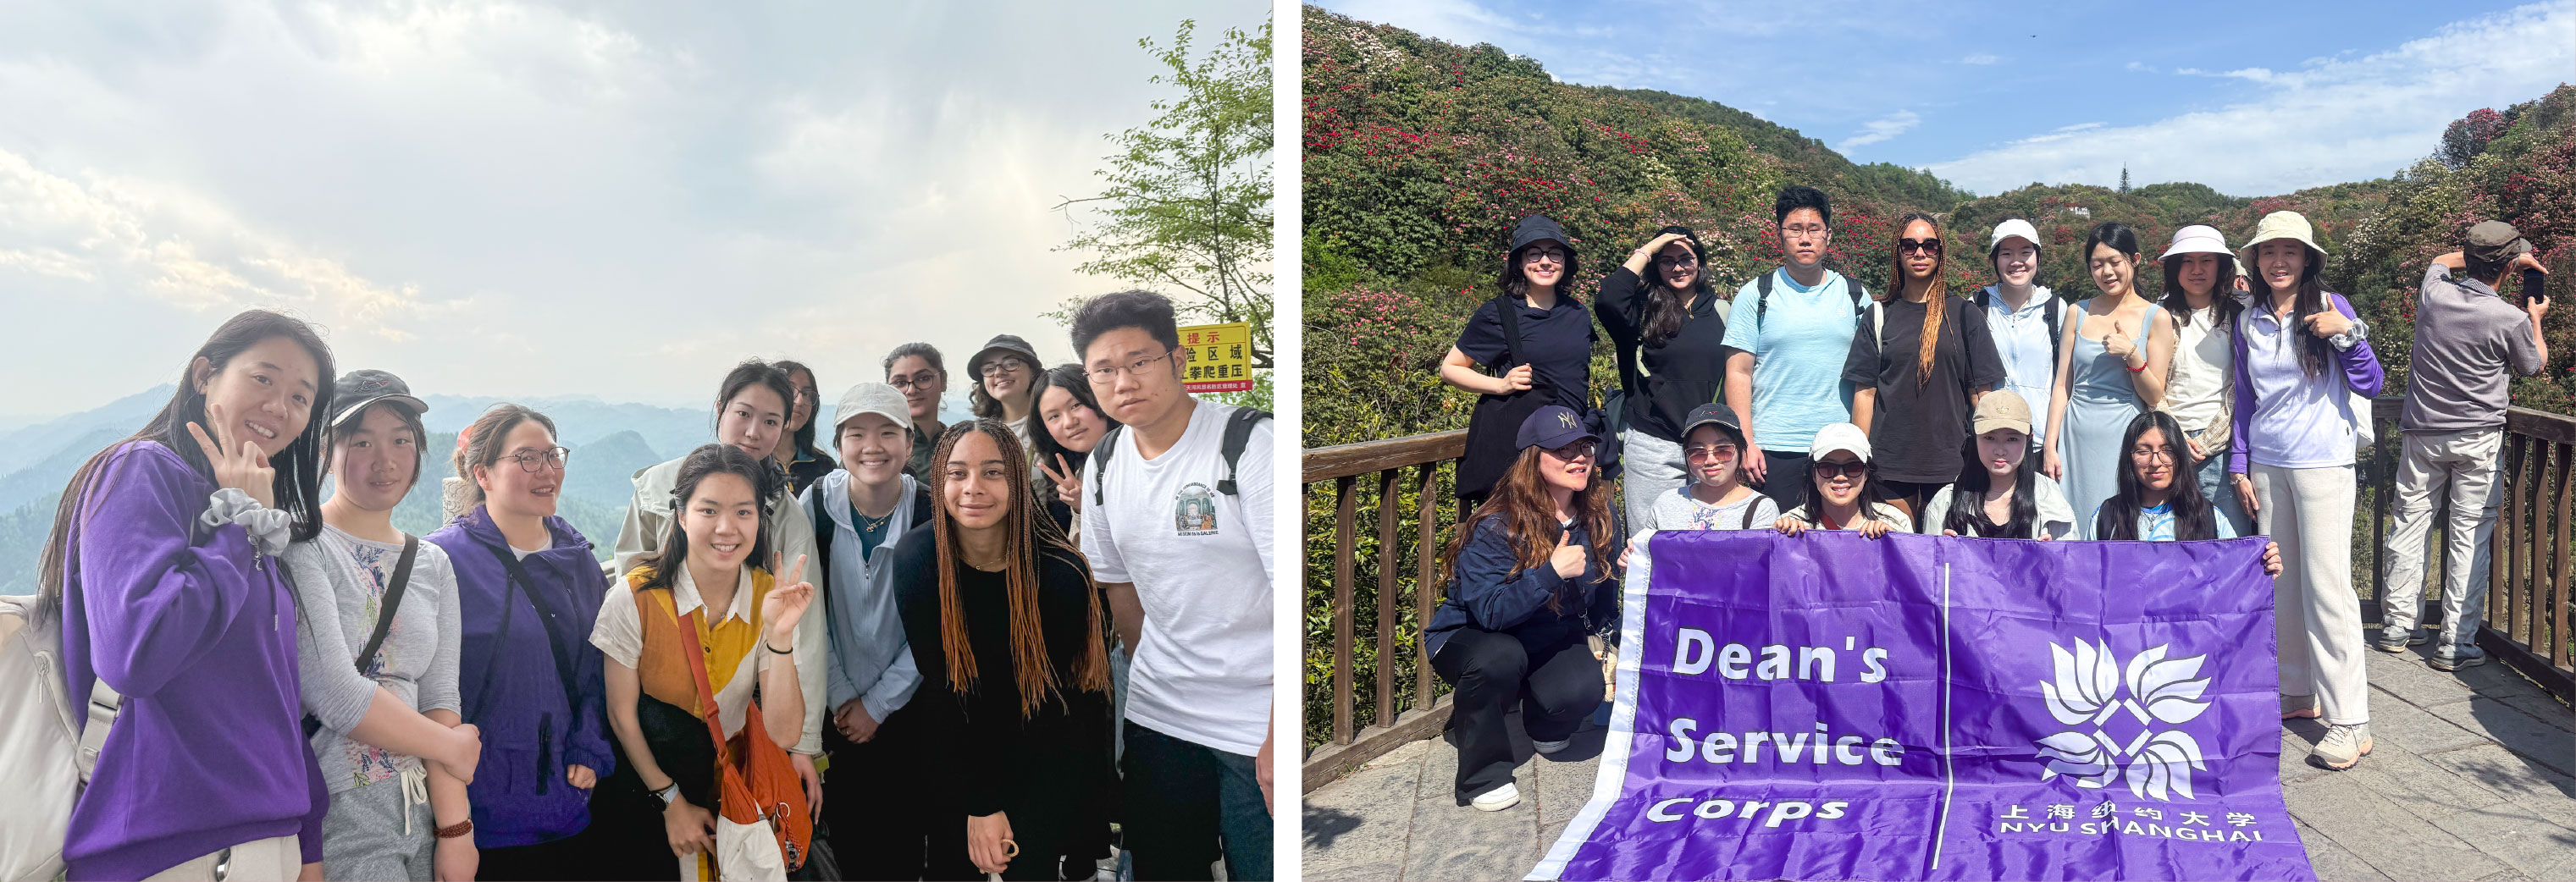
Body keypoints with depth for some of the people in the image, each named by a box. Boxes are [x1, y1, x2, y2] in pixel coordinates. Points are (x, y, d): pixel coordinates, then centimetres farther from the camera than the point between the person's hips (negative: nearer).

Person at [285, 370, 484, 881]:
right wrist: (450, 747, -6)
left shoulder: (433, 565, 11)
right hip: (333, 813, -5)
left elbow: (440, 699, 4)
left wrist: (454, 829, -5)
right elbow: (333, 693, -17)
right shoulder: (301, 544, -7)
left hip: (418, 812, 5)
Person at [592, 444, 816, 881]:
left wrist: (780, 635, -29)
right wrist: (672, 802, -5)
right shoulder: (636, 599, -18)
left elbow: (784, 733, -18)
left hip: (734, 787, 2)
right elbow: (621, 715, -7)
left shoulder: (771, 598, -12)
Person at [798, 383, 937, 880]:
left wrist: (878, 703, -7)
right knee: (847, 839, 6)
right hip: (833, 708, 1)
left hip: (905, 707, -1)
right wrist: (841, 697, -4)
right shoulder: (814, 507, -8)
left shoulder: (931, 516, -10)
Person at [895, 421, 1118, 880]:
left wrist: (995, 805, -15)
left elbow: (1050, 702, -14)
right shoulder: (915, 558, -16)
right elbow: (940, 688, -14)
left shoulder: (1062, 572, -22)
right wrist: (979, 804, -18)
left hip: (1049, 755, -2)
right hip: (957, 751, 2)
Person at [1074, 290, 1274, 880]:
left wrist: (1279, 740, -21)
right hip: (1156, 718, 6)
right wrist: (1150, 684, 16)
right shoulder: (1102, 469, 5)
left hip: (1258, 719, -6)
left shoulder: (1249, 444, -15)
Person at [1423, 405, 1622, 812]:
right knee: (1499, 656, -39)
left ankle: (1543, 721, 12)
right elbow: (1489, 611, -33)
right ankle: (1483, 776, -18)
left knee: (1584, 687, -28)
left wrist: (1617, 572, -16)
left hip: (1550, 640, 4)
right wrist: (1551, 573, -40)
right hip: (1469, 638, -4)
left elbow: (1596, 610, 5)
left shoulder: (1598, 518, -6)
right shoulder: (1496, 527, -24)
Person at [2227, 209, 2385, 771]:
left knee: (2327, 585, -8)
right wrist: (2240, 466, 10)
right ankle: (2299, 692, 21)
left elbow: (2372, 385, -3)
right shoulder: (2249, 323, 9)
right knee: (2279, 583, 8)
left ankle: (2349, 720, -5)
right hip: (2266, 464, 5)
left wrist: (2348, 334, -18)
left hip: (2321, 461, -5)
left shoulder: (2329, 307, -2)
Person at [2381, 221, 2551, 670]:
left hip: (2421, 432, 3)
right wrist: (2536, 319, 25)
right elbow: (2533, 365, 10)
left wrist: (2488, 256, 25)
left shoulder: (2433, 294, -5)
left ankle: (2397, 627, 17)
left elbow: (2442, 260, 22)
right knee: (2470, 536, 1)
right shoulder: (2511, 319, -13)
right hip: (2478, 439, -3)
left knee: (2411, 523, 11)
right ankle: (2456, 645, 2)